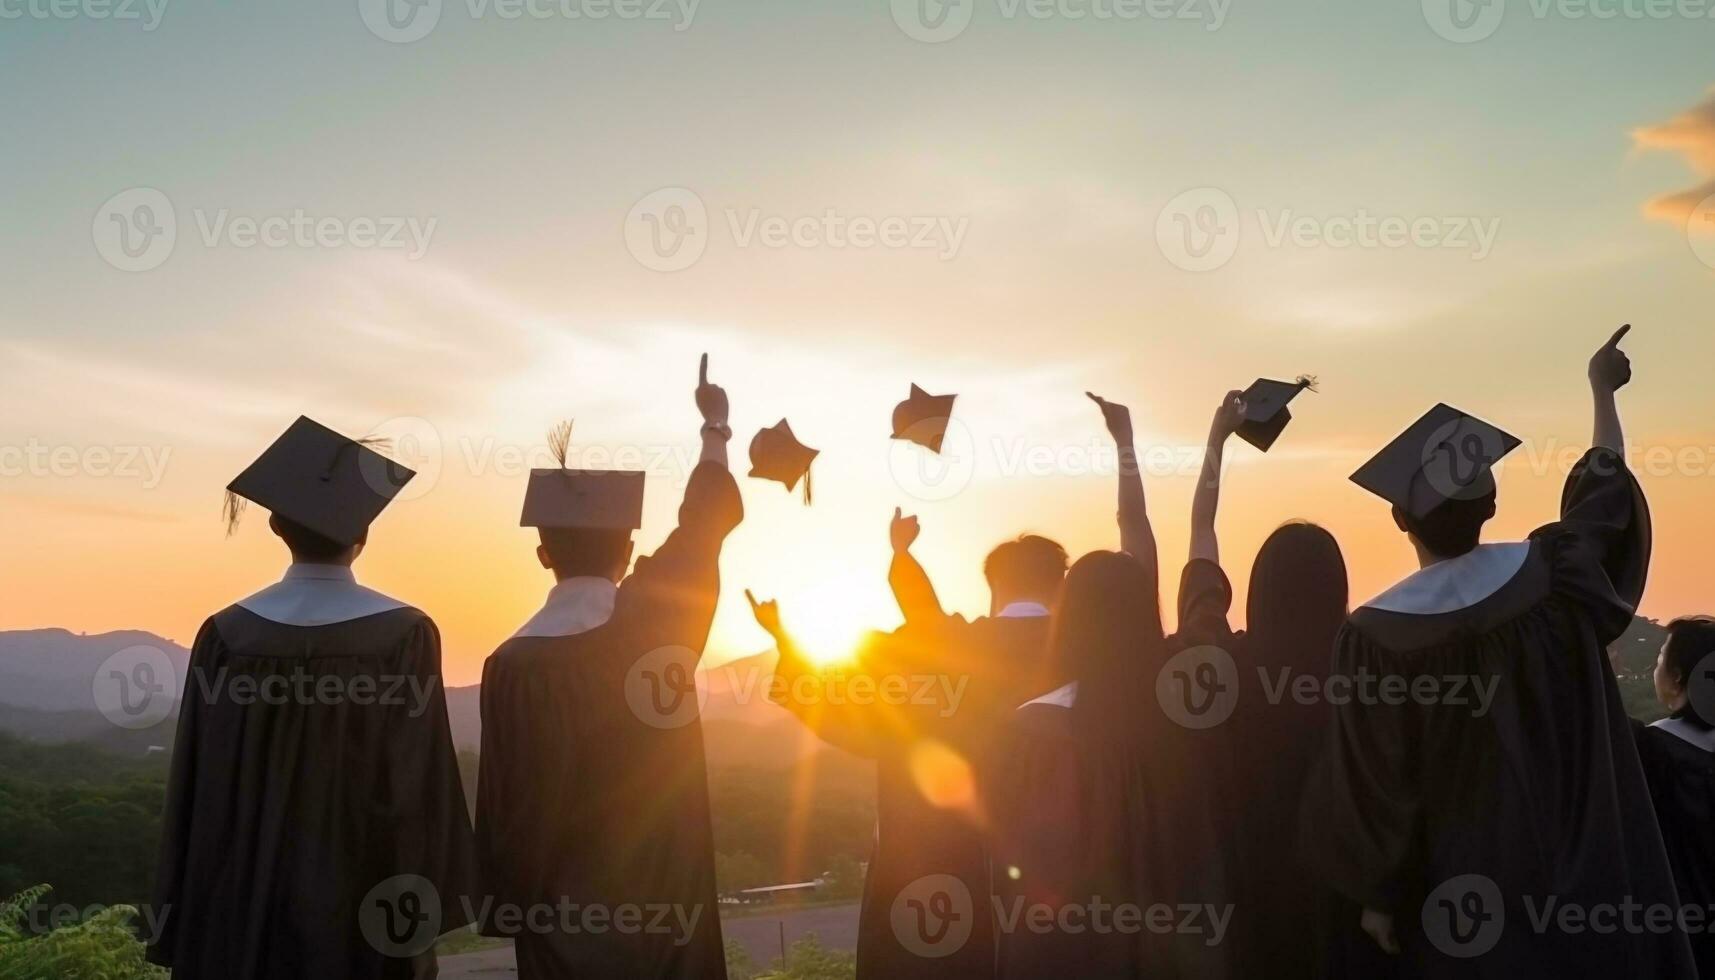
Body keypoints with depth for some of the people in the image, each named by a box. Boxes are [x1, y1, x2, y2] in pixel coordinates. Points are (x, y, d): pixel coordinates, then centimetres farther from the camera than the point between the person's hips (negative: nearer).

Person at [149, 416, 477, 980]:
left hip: (246, 906, 2)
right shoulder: (405, 634, -12)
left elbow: (197, 791, -2)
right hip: (365, 905, -2)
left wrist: (185, 920, 7)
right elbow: (421, 785, -11)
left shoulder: (227, 635, -6)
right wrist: (429, 909, -3)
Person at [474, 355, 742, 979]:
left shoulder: (514, 663, -15)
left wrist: (509, 908, 5)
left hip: (565, 902, -2)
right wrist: (715, 426, 25)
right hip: (663, 895, 2)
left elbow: (507, 802, -10)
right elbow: (703, 522, 8)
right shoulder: (658, 614, -10)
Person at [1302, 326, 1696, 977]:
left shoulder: (1378, 634, -19)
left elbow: (1372, 784, -14)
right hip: (1587, 884, 3)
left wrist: (1376, 896, 1)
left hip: (1461, 900, -3)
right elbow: (1605, 488, 13)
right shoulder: (1557, 575, -9)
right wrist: (1602, 389, 29)